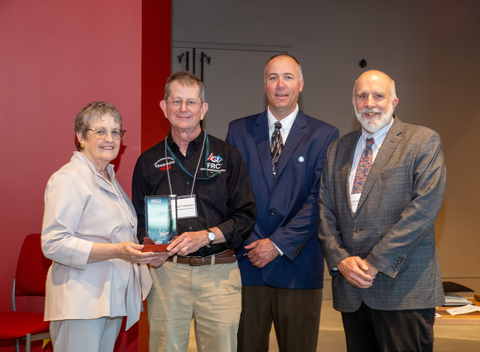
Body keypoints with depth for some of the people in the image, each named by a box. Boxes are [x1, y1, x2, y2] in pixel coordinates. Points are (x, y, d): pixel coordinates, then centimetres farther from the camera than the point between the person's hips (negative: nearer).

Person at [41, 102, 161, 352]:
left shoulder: (110, 179, 20)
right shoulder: (68, 179, -10)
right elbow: (54, 243, -19)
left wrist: (142, 252, 13)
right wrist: (116, 251, -25)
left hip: (112, 300, 9)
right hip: (81, 302, -9)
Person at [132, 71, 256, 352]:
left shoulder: (227, 155, 6)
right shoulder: (149, 162, 11)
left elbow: (246, 215, 2)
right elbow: (140, 221, 14)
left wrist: (207, 235, -12)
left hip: (219, 273, -1)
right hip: (166, 271, 1)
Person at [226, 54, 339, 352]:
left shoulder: (324, 135, 3)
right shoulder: (239, 130, 10)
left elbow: (320, 200, -5)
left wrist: (278, 244, -12)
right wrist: (248, 245, -7)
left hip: (298, 265, -1)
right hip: (247, 263, 2)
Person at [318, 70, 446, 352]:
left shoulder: (423, 142, -1)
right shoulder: (339, 150, 16)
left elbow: (424, 207, -12)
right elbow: (325, 210, 11)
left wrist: (375, 262, -15)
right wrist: (339, 259, -6)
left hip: (404, 289, -4)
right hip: (351, 290, 5)